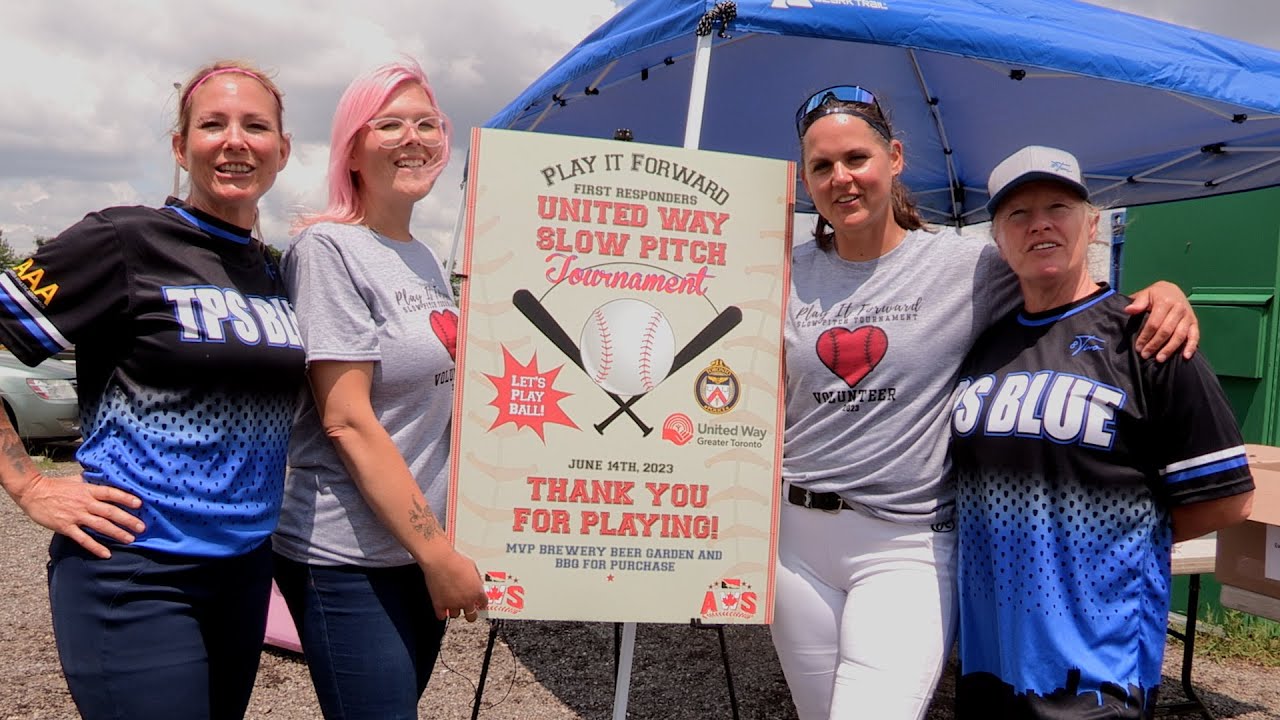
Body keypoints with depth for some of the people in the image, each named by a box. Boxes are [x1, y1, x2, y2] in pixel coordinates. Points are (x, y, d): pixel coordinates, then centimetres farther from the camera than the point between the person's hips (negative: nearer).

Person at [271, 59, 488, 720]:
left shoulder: (426, 259, 12)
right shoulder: (328, 249, -11)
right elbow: (346, 420, -17)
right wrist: (437, 553, -17)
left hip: (424, 546, 7)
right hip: (350, 564, -7)